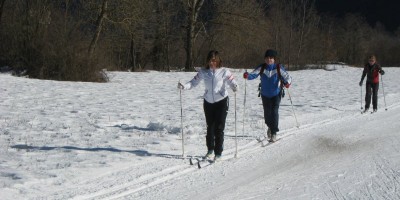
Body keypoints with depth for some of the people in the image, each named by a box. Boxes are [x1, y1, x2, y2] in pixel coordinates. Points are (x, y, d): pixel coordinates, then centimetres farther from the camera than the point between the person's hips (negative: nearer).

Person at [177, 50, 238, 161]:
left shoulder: (224, 71, -10)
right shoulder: (203, 72, -2)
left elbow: (232, 82, -15)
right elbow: (194, 82, 0)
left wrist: (235, 87, -37)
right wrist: (184, 86, -17)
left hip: (221, 102, -3)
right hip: (208, 102, 4)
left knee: (219, 128, -7)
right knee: (210, 127, 14)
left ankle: (218, 152, 1)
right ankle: (210, 149, 32)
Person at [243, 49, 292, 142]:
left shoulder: (279, 68, -13)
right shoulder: (261, 68, -8)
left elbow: (287, 77, -15)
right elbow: (253, 74, -18)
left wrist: (287, 82, -38)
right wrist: (247, 76, -41)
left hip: (276, 94, -2)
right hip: (265, 94, 2)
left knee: (274, 112, -14)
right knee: (267, 113, 10)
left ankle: (273, 133, -7)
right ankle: (270, 127, 41)